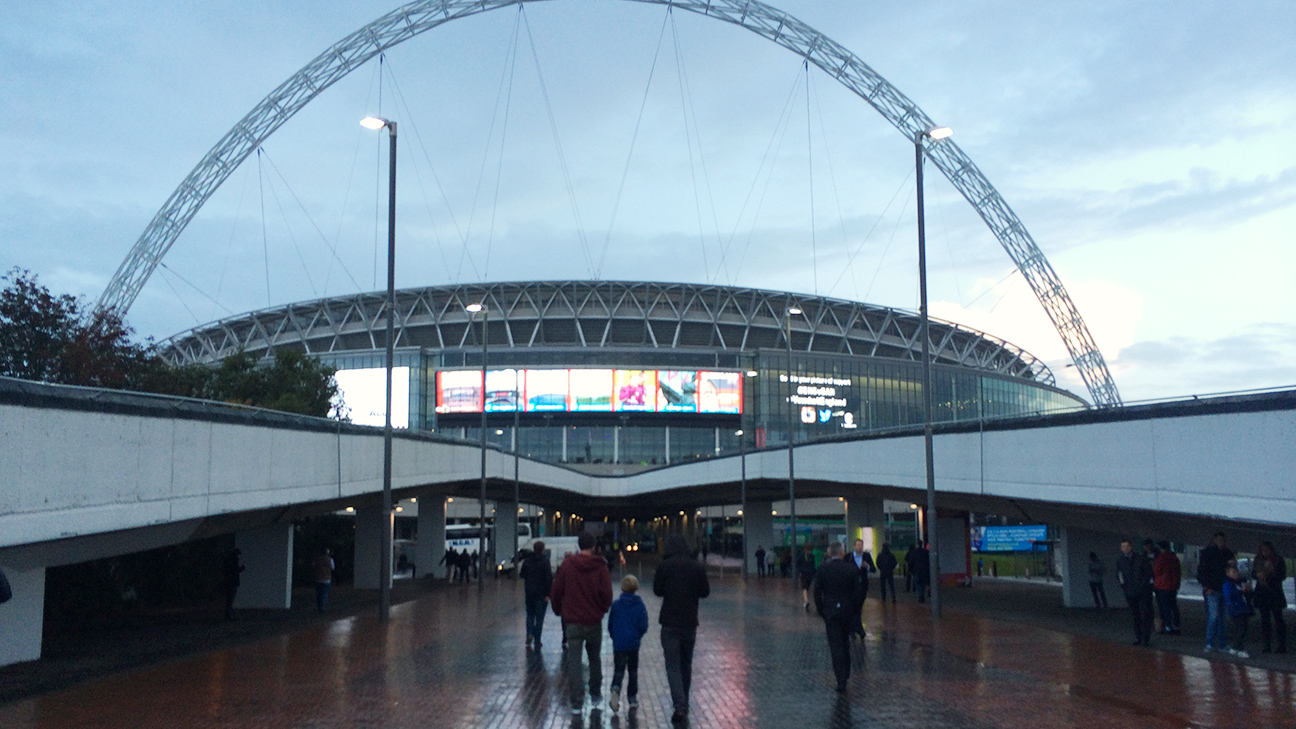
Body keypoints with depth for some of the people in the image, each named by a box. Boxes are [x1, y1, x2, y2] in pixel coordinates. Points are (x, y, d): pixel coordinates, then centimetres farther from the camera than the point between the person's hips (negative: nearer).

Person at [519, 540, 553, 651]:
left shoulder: (527, 560, 2)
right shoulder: (544, 561, -11)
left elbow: (522, 574, 9)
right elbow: (548, 578, -17)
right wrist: (548, 594, -13)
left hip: (529, 592, 4)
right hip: (541, 593, -4)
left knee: (530, 614, 18)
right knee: (539, 617, 4)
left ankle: (529, 634, -3)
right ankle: (537, 642, 6)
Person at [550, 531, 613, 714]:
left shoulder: (567, 565, -3)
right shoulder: (600, 567, -6)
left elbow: (555, 592, 0)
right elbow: (606, 594, -9)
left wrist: (559, 611, 15)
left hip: (572, 622, 0)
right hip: (594, 621, 1)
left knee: (573, 661, 2)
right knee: (594, 659, 18)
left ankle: (576, 702, 0)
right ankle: (595, 695, 29)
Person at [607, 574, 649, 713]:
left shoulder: (616, 605, -4)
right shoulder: (639, 605, -6)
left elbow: (610, 625, 1)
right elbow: (644, 626, -7)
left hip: (618, 644, 0)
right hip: (633, 644, 0)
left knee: (618, 670, 4)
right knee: (633, 671, 15)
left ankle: (616, 689, -23)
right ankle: (632, 698, 18)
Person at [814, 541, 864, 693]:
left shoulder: (822, 570, -7)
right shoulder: (851, 569, -3)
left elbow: (817, 592, -6)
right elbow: (858, 591, -2)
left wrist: (821, 611, 5)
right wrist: (854, 609, 8)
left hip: (830, 612, -2)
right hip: (848, 611, 2)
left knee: (836, 646, -1)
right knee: (845, 643, 20)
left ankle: (841, 681, -7)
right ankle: (845, 674, 29)